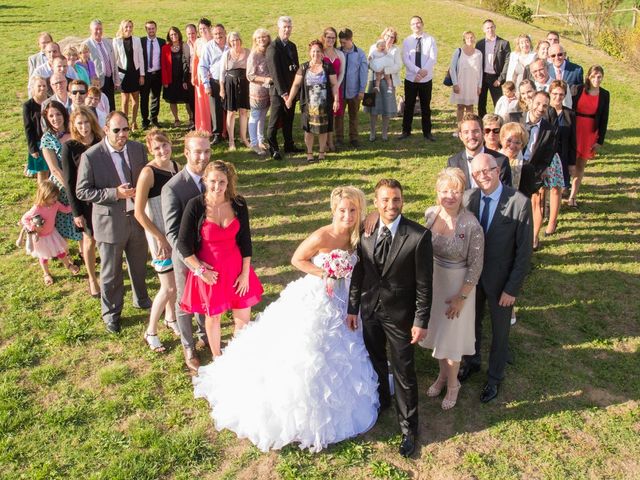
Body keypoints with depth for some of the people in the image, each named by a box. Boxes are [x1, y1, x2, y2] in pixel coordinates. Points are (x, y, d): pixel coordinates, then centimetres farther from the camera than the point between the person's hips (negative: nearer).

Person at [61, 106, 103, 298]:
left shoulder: (101, 142, -5)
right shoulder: (69, 147, -10)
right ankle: (92, 279, 32)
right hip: (85, 201, -2)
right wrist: (76, 212, -9)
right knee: (90, 239, 13)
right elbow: (69, 182, -8)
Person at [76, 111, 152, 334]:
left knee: (139, 265, 23)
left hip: (137, 217, 4)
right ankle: (111, 313, 32)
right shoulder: (90, 156, -17)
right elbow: (82, 191, -13)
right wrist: (115, 193, -25)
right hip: (110, 222, -4)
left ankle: (141, 299, 48)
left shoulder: (138, 149, -4)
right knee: (111, 273, 11)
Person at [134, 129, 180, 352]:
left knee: (176, 280, 19)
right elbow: (139, 213, -18)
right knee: (169, 287, -1)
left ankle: (170, 318, 42)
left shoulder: (175, 166, 0)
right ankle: (151, 331, 18)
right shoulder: (148, 173, -20)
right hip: (159, 235, -6)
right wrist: (160, 239, -16)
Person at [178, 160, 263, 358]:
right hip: (208, 271, -2)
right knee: (213, 317, 15)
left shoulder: (238, 204, -8)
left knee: (243, 319, 10)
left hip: (236, 269, 2)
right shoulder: (195, 205, -15)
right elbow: (183, 244, -10)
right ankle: (217, 358, 39)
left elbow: (245, 241, -1)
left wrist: (245, 273, -2)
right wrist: (200, 270, -12)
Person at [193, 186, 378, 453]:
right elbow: (297, 260, -13)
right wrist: (324, 273, -22)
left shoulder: (356, 235, -7)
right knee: (302, 355, 3)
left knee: (336, 356, 19)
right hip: (314, 300, -7)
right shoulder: (321, 236, -24)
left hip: (341, 302, 7)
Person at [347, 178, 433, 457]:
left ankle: (408, 426, 28)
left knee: (403, 372, 8)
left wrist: (421, 322, -12)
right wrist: (353, 308, 5)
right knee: (375, 361, 25)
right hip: (369, 309, 4)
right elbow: (358, 272, 2)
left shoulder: (419, 236, -20)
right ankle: (381, 400, 52)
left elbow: (424, 284, -14)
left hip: (400, 314, -4)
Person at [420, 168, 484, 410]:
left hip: (457, 286, -5)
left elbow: (475, 266, -17)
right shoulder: (430, 214, -11)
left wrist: (462, 297, -14)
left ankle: (453, 383, 39)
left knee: (451, 336, 13)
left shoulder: (471, 225, -26)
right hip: (432, 282, 5)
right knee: (436, 331, 22)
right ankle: (442, 374, 47)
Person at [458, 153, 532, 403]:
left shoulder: (519, 203, -21)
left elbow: (524, 251, -16)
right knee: (472, 323, 24)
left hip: (500, 280, -3)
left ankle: (494, 377, 40)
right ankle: (471, 362, 50)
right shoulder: (468, 198, -10)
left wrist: (512, 288, -15)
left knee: (500, 330, 17)